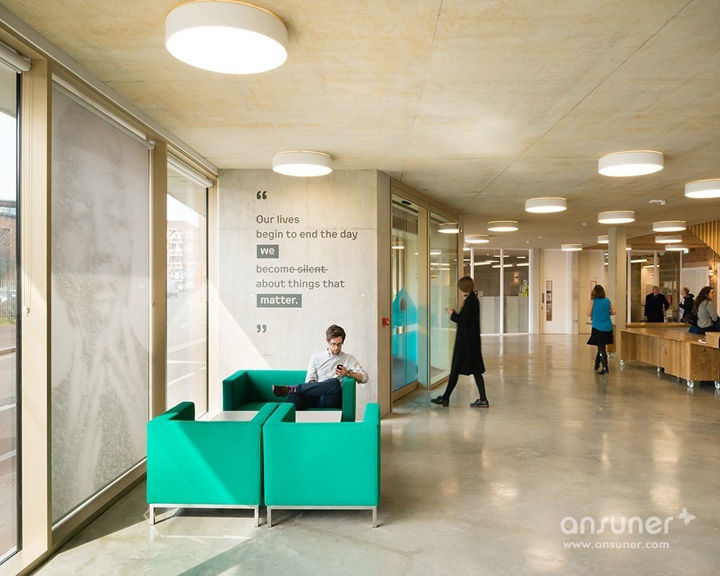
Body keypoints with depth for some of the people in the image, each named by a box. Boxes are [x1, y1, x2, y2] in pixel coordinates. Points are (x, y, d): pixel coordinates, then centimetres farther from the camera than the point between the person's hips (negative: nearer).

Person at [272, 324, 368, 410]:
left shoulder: (348, 358, 18)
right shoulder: (316, 357, 23)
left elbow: (364, 377, 9)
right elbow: (310, 379, 13)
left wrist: (348, 373, -9)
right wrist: (313, 386, -11)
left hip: (331, 399, -1)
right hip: (314, 397, 2)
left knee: (335, 383, -36)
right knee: (294, 395, -32)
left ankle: (290, 389, -32)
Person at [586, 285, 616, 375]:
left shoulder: (593, 301, -6)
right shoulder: (608, 301, 4)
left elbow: (589, 314, -10)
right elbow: (613, 311, -2)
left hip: (598, 328, -4)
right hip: (608, 328, 4)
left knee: (601, 348, -1)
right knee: (601, 346, 18)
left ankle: (605, 368, -9)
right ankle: (596, 365, 33)